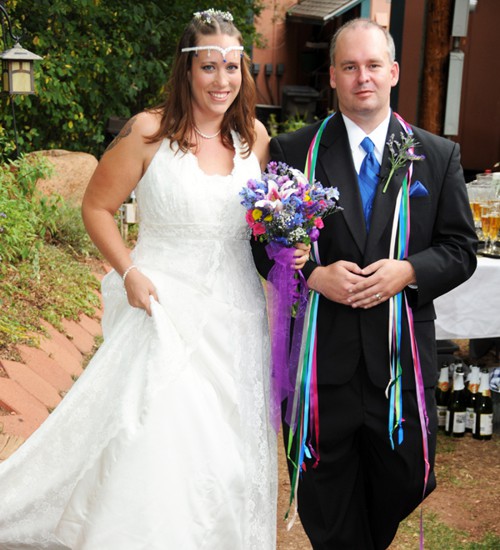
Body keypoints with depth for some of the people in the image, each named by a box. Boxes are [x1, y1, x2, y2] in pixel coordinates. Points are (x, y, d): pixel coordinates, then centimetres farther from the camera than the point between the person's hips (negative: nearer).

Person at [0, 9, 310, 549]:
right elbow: (96, 207, -3)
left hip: (237, 314, 5)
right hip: (165, 306, -4)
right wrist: (130, 273, -14)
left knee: (233, 452, 13)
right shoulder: (149, 132, -10)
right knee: (156, 446, -3)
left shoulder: (254, 135, 3)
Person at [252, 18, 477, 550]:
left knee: (405, 479, 16)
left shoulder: (438, 155, 5)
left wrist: (408, 271, -15)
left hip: (402, 358, 2)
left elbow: (460, 248, 4)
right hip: (321, 356, -1)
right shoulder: (292, 152, 0)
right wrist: (314, 275, -16)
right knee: (326, 491, 12)